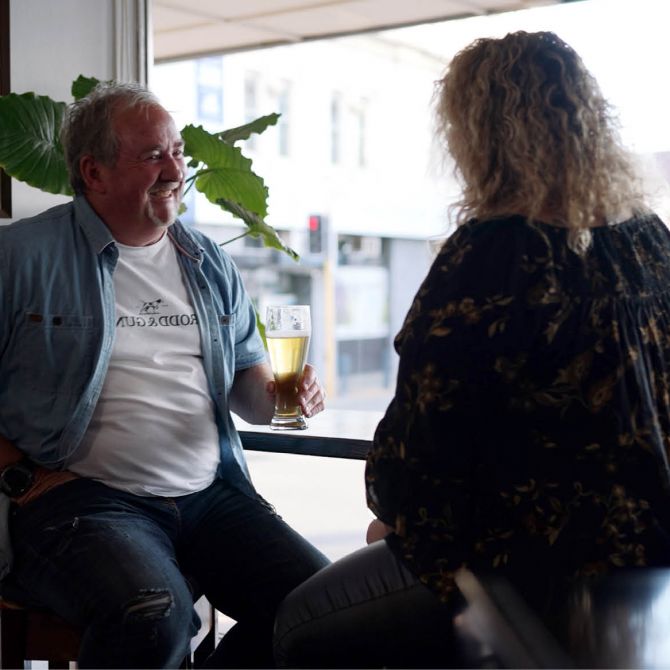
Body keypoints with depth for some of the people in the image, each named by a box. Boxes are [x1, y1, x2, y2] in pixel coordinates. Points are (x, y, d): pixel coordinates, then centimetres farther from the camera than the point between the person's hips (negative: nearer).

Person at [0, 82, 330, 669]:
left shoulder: (209, 263, 17)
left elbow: (246, 372, 22)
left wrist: (277, 396, 0)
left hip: (210, 493, 6)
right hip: (83, 497, -5)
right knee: (155, 613, -34)